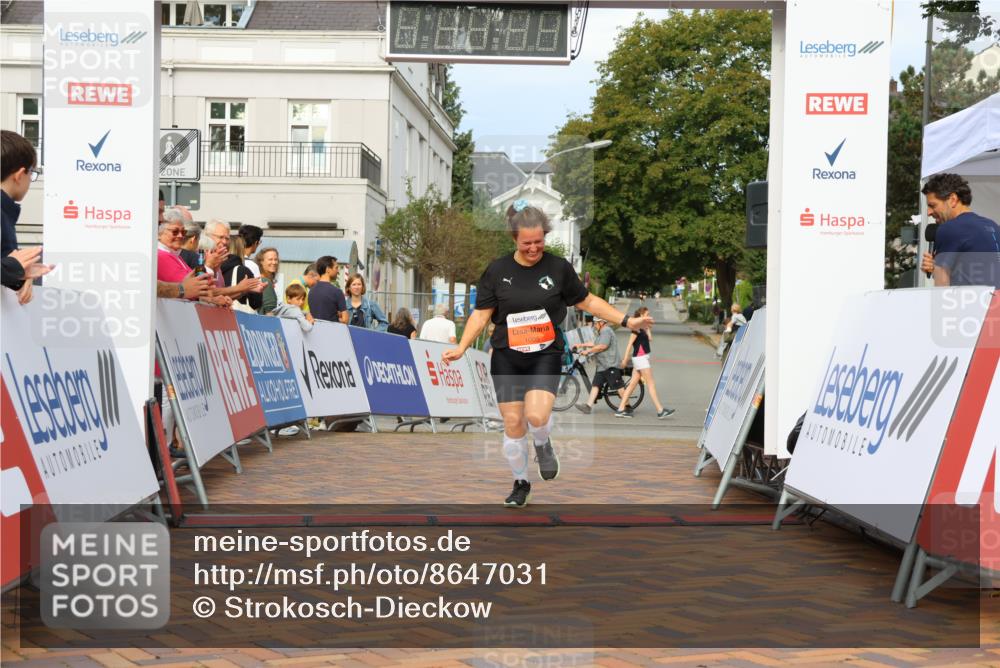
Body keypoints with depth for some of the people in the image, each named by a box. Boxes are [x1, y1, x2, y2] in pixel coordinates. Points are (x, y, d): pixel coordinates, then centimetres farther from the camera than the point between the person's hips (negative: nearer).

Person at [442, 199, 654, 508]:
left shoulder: (558, 267, -2)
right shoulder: (497, 270, -1)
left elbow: (587, 301, 9)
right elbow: (481, 314, 1)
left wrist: (627, 320, 4)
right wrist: (461, 349, -11)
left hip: (546, 356, -1)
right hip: (507, 358, 1)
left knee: (537, 416, -22)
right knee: (512, 423, 1)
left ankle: (543, 445, 15)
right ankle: (520, 483, 24)